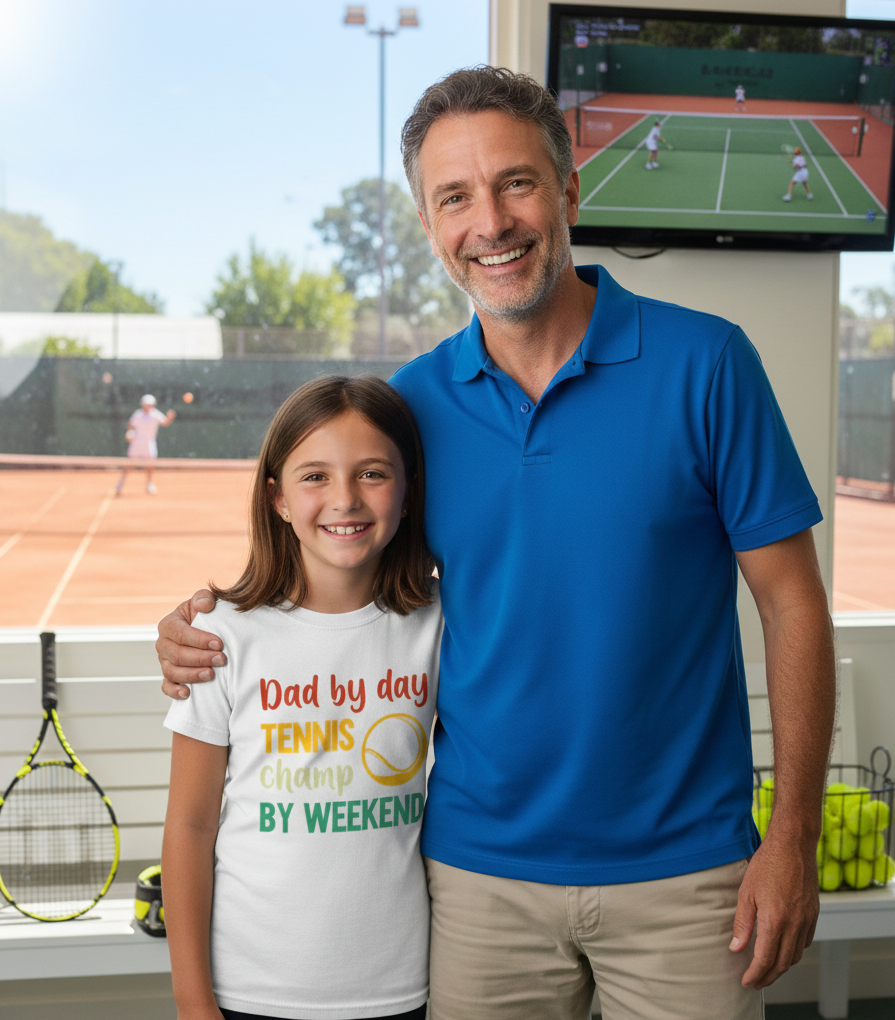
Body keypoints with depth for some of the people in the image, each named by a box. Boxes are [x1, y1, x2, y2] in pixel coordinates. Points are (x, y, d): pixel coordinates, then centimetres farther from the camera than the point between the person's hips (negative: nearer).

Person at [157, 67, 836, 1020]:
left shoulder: (704, 363, -9)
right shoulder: (412, 400, 0)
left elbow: (790, 600, -5)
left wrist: (793, 837, -8)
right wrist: (208, 631, -7)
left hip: (680, 870, -2)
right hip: (480, 869, 2)